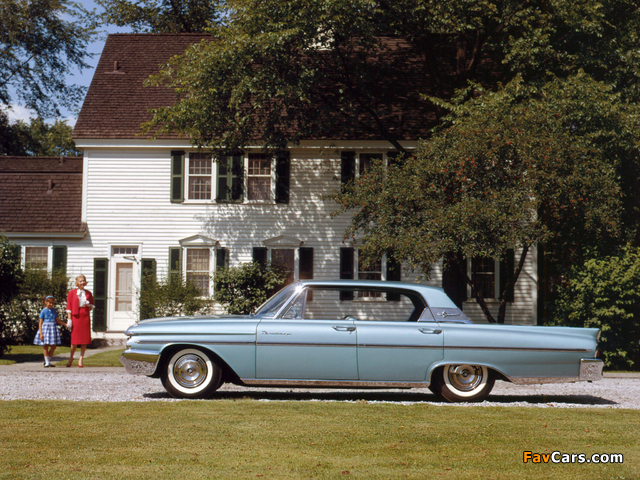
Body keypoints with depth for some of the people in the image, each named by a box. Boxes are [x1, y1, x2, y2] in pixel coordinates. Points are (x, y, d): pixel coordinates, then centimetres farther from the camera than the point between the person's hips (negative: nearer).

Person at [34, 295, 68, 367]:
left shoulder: (54, 311, 11)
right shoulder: (43, 311, -3)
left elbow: (57, 320, 19)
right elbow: (40, 322, -4)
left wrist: (65, 324, 8)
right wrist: (40, 333, -10)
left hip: (53, 328, 5)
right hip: (45, 328, -5)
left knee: (53, 346, 3)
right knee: (45, 346, -2)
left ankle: (48, 360, 16)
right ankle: (47, 362, 5)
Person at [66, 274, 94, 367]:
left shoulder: (88, 293, 11)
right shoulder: (72, 293, 5)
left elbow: (91, 306, 18)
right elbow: (69, 306, 2)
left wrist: (88, 305, -6)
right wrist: (69, 319, -4)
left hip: (85, 317, 2)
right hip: (75, 317, -2)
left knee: (85, 339, -1)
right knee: (75, 339, -3)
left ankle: (81, 360, 7)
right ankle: (71, 358, 17)